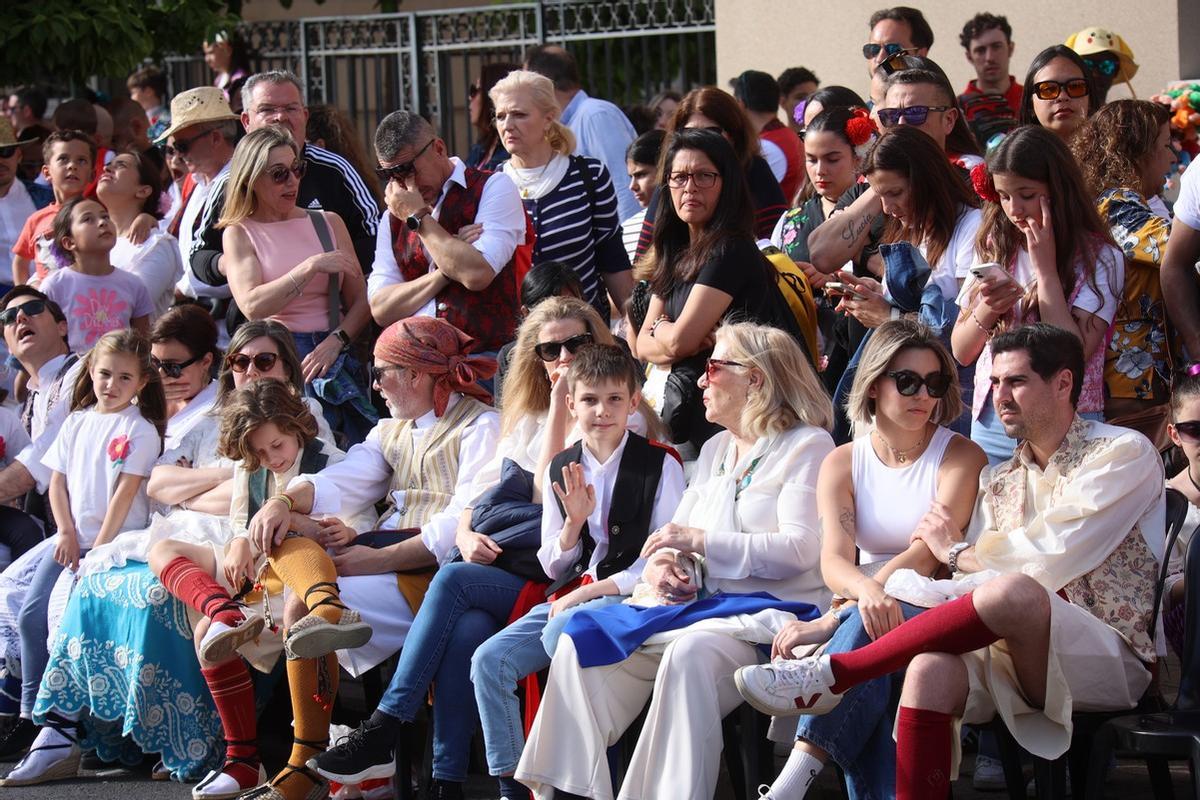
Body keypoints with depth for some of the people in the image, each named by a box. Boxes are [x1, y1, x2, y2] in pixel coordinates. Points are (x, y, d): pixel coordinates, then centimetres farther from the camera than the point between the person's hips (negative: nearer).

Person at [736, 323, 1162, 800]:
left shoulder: (1124, 453, 3)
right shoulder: (1000, 482, 21)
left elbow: (1055, 557, -11)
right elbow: (972, 586, 7)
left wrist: (957, 552, 3)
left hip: (1109, 659, -5)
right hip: (1014, 654, 5)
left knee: (1014, 592, -36)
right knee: (931, 669, -30)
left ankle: (833, 674, -26)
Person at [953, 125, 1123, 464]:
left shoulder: (1099, 259, -8)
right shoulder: (994, 248, 8)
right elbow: (961, 352, 10)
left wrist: (1045, 268, -14)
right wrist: (986, 311, -11)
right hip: (989, 421, 4)